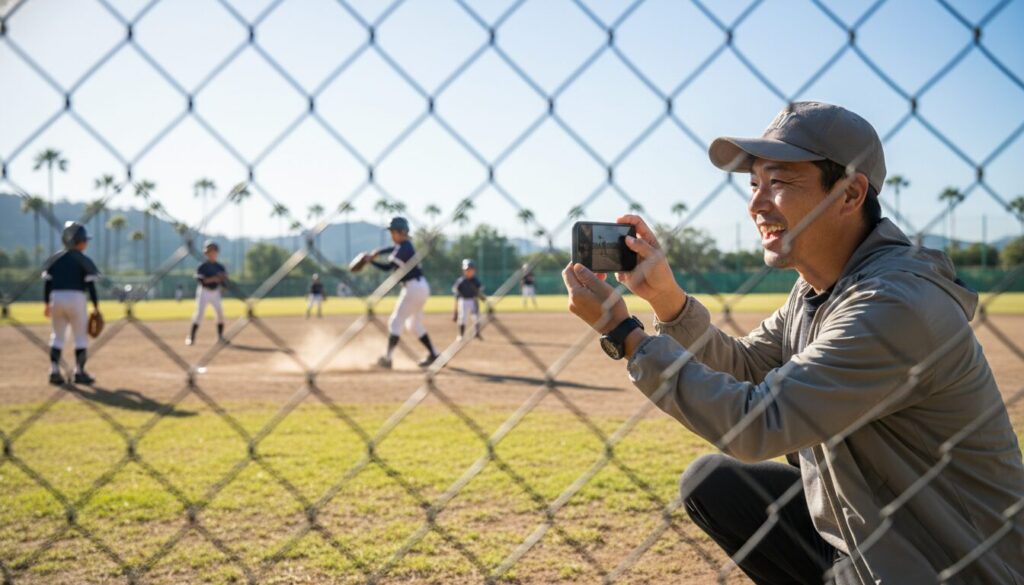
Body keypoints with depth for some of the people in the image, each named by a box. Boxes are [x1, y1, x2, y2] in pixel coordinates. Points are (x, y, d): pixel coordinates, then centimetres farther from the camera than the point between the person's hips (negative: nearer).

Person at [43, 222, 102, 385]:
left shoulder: (55, 259, 10)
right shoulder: (84, 261, -4)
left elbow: (47, 282, 8)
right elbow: (90, 285, -7)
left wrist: (46, 303, 13)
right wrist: (96, 306, -3)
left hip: (56, 298, 4)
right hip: (76, 298, -4)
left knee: (57, 336, 13)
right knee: (81, 337, 7)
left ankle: (54, 372, 8)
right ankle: (79, 372, 6)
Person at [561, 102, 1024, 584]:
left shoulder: (897, 306, -27)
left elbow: (755, 425, -28)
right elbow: (743, 369, 8)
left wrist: (622, 332, -24)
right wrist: (666, 297, -7)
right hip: (859, 526, 8)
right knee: (709, 482, 5)